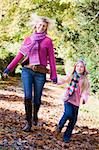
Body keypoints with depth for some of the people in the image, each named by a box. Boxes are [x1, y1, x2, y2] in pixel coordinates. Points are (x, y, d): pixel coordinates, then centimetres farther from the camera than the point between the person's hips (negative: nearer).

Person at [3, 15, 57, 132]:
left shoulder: (48, 41, 3)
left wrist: (54, 76, 0)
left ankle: (35, 115, 36)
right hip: (27, 70, 1)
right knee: (28, 97, -12)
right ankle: (28, 122, 1)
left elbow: (51, 59, 3)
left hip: (40, 73, -1)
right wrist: (8, 68, 7)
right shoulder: (28, 39, 10)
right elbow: (19, 55, 11)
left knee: (37, 99, 5)